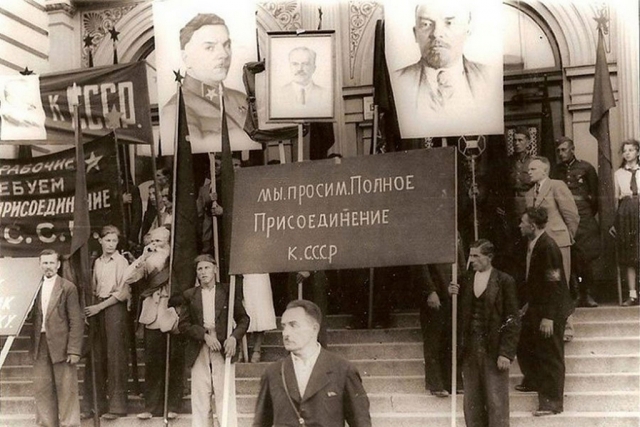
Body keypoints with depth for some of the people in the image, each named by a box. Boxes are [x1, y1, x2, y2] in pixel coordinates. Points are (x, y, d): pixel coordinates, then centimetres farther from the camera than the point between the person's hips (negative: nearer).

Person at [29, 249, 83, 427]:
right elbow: (31, 316, 12)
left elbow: (76, 321, -6)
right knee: (42, 389, 7)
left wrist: (74, 350, -12)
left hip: (61, 345, -4)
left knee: (66, 389, 0)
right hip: (40, 346, 4)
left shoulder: (68, 287, -3)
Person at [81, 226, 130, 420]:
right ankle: (93, 404, 11)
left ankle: (117, 406, -1)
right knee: (95, 356, 5)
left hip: (115, 308, -5)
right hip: (97, 308, 5)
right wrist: (91, 307, -2)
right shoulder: (97, 262, 14)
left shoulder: (121, 262, -3)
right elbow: (94, 288, 15)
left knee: (115, 356, -5)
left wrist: (99, 307, -9)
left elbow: (123, 293, -8)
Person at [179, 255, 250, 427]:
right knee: (200, 398, 2)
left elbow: (243, 319, 7)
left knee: (225, 396, -4)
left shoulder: (229, 291, 6)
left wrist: (234, 337, -10)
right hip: (199, 351, 2)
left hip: (224, 348, -2)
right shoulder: (190, 295, 10)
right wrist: (204, 335, -10)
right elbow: (183, 324, 4)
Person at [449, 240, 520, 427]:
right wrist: (453, 296, -6)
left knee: (496, 402, -1)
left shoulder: (504, 281, -4)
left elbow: (512, 320, -5)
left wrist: (506, 353, -11)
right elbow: (460, 315, 12)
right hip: (470, 348, 5)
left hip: (493, 350, -5)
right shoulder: (466, 280, 10)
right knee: (472, 403, 8)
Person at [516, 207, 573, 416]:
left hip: (550, 311, -9)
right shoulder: (533, 244, 5)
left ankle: (552, 401, 10)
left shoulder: (548, 247, -23)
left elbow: (553, 284, -24)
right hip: (536, 307, 9)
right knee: (524, 344, 21)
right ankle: (533, 381, 43)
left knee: (550, 354, 0)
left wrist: (548, 317, -24)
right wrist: (525, 302, 18)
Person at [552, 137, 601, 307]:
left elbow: (595, 195, 9)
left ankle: (587, 294, 7)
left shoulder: (586, 168, 3)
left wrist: (589, 215, 11)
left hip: (583, 218, -1)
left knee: (585, 258, -3)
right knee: (568, 260, -5)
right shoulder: (556, 170, 9)